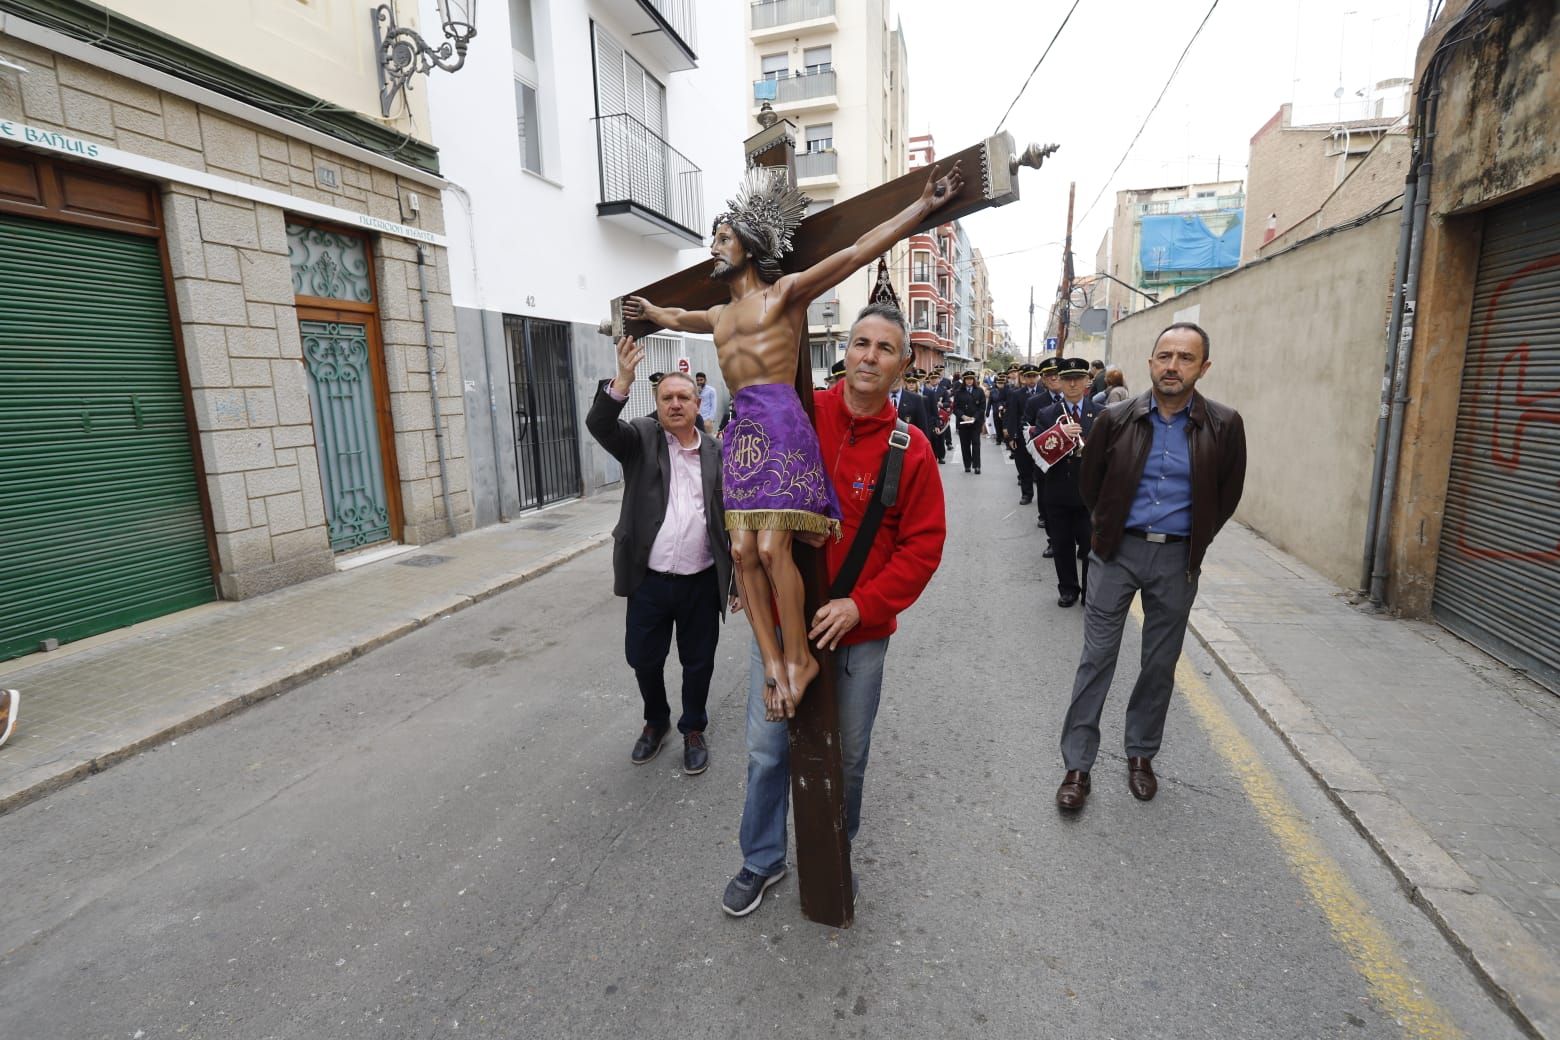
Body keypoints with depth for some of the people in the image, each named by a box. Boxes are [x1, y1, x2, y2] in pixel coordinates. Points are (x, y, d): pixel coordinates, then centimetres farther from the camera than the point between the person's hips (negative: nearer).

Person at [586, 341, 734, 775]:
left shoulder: (715, 453, 4)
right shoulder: (641, 439, 0)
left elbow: (730, 515, 7)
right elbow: (599, 423, -19)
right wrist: (624, 379, -35)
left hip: (702, 583, 1)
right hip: (649, 581, 0)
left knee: (698, 662, 13)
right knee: (643, 659, 14)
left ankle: (693, 729, 37)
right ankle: (656, 721, 41)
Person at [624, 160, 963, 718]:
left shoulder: (784, 291, 6)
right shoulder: (720, 315, 27)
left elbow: (858, 252, 1)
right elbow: (677, 318, 49)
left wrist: (924, 204, -2)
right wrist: (649, 310, 66)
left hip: (780, 424, -7)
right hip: (741, 429, 7)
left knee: (771, 548, -14)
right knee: (742, 551, -4)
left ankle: (799, 656, 2)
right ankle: (773, 663, 2)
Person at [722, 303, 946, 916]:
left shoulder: (910, 450, -7)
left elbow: (923, 545, -7)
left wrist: (861, 605, -15)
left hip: (860, 633, 0)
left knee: (848, 755, 17)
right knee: (766, 749, 11)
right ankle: (761, 860, 37)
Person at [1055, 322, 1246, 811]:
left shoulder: (1224, 425, -3)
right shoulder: (1116, 419, -5)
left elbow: (1227, 494, 9)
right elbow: (1089, 483, 8)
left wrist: (1195, 542, 10)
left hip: (1177, 558, 1)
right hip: (1119, 551, -1)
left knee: (1160, 663, 12)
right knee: (1097, 658, 1)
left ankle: (1141, 754, 31)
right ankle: (1077, 765, 10)